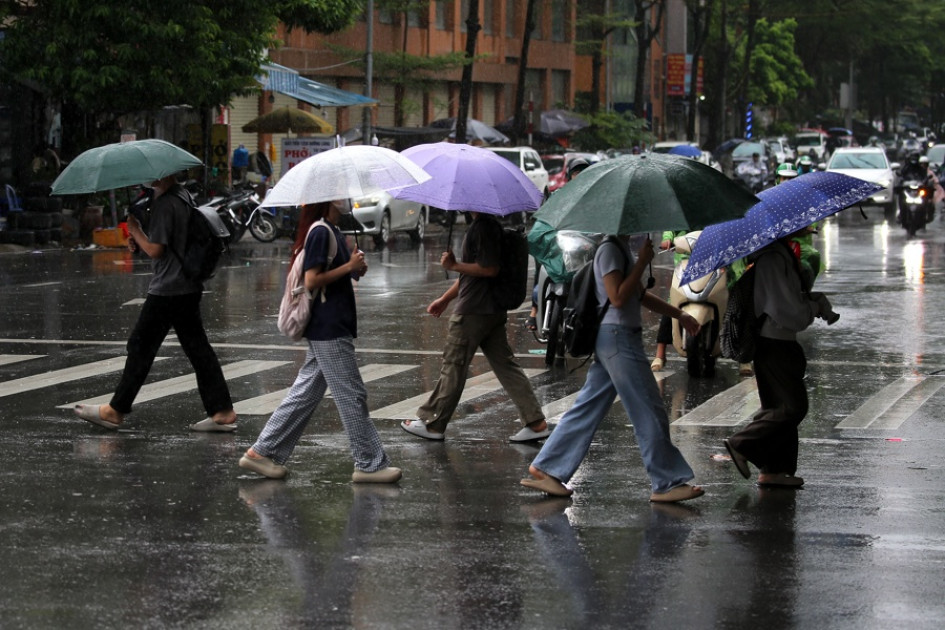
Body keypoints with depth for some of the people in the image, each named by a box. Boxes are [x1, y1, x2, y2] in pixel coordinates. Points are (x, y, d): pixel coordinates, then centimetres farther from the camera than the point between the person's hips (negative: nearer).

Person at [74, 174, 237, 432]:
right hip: (189, 287, 9)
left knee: (141, 346, 0)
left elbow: (155, 249, -19)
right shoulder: (183, 196, 12)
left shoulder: (164, 203, -18)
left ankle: (115, 411, 7)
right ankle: (222, 411, 6)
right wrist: (139, 240, 9)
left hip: (167, 291, -9)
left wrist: (135, 230, -5)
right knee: (197, 347, 9)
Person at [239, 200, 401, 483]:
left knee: (306, 394, 13)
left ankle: (263, 452, 16)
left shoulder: (332, 232, 15)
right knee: (352, 396, -3)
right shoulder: (320, 233, -15)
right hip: (329, 330, -10)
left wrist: (355, 266, 5)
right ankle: (369, 464, 3)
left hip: (330, 329, 10)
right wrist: (349, 267, -16)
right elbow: (312, 281, -20)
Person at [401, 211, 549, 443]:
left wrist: (454, 265, -15)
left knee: (453, 367, 1)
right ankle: (536, 422, 4)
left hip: (473, 312, -10)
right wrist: (445, 299, 26)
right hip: (493, 311, 10)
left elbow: (490, 269, -23)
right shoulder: (489, 225, 16)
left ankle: (432, 423, 11)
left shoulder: (483, 227, -16)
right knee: (505, 365, 8)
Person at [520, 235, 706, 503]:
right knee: (649, 413, -5)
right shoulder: (610, 249, -13)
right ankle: (667, 484, 0)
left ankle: (545, 469, 12)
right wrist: (642, 262, -17)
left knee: (588, 408, 11)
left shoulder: (622, 248, 18)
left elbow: (641, 295, 27)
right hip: (619, 337, -10)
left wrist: (679, 315, 26)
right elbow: (617, 298, -21)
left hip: (610, 340, 10)